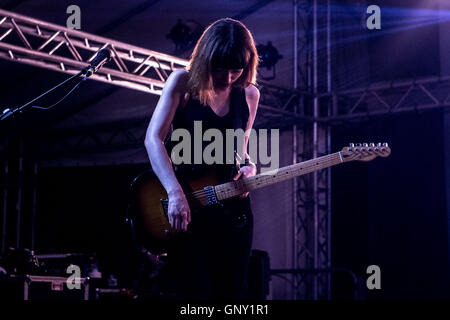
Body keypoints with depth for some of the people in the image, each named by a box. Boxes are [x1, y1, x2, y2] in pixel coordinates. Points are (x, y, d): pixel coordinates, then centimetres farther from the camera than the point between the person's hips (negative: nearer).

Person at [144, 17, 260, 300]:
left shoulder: (249, 94, 7)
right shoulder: (184, 83, -5)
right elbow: (153, 138, -15)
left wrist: (248, 169, -7)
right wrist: (175, 193, -28)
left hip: (232, 208, 4)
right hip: (185, 210, -4)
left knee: (231, 292, 7)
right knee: (195, 293, -6)